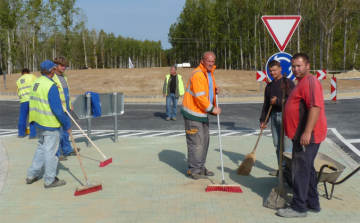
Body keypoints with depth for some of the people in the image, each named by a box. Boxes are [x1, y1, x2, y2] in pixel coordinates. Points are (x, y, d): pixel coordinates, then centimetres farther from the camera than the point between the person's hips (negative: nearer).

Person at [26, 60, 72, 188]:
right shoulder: (51, 86, -20)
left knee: (41, 148, 22)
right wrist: (67, 125, -13)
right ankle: (50, 180, 13)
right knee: (50, 151, 2)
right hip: (50, 125, -8)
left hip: (38, 123, 8)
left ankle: (31, 175, 28)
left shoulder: (35, 83, 6)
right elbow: (57, 109, -21)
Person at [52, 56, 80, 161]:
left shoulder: (64, 77, 16)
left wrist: (70, 105, 25)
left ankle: (67, 150, 31)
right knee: (58, 131, -4)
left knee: (66, 130, 18)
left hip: (66, 108, 9)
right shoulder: (52, 78, -14)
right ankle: (56, 154, 6)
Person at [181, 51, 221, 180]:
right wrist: (212, 109, -17)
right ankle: (194, 170, 5)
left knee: (204, 142, 16)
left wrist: (215, 90, 6)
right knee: (196, 143, -5)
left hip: (203, 114, 10)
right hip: (193, 114, -10)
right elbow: (200, 97, -24)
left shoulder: (210, 74, 13)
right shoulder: (198, 74, -20)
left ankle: (201, 168, 28)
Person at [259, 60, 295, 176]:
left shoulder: (288, 82, -5)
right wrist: (263, 120, 14)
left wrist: (277, 101, -14)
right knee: (277, 145, 10)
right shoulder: (269, 86, 16)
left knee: (287, 144, -6)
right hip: (274, 116, 7)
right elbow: (266, 104, 18)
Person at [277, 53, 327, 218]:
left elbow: (315, 107, -27)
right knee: (307, 169, 16)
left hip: (307, 136, -11)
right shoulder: (302, 82, 19)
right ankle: (312, 204, 27)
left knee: (300, 170, -6)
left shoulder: (310, 82, -15)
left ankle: (299, 207, 1)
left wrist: (307, 132, -32)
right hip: (301, 135, 11)